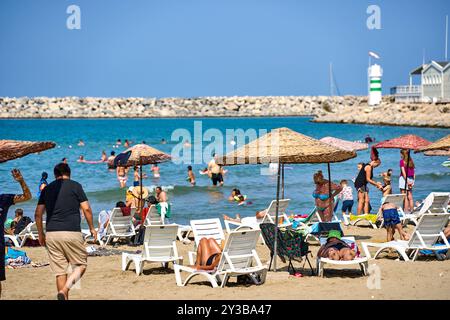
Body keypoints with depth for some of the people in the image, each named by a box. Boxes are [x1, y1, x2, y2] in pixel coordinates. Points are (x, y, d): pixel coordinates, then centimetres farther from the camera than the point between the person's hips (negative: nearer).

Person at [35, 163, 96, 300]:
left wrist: (41, 234, 22)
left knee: (60, 271, 8)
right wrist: (92, 228, 11)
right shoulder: (75, 186, 3)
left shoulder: (46, 189, 14)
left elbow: (38, 214, 13)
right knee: (81, 265, 6)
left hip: (51, 234, 4)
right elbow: (86, 209, -1)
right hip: (71, 233, -4)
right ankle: (64, 290, -18)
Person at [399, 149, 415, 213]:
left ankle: (406, 211, -11)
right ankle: (412, 210, 11)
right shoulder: (411, 161, 12)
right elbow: (413, 172, 9)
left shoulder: (402, 161, -5)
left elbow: (403, 172, -13)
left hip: (404, 178, -6)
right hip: (411, 179, 6)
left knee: (404, 197, -7)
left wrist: (407, 181, -15)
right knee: (410, 197, 10)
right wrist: (413, 181, 8)